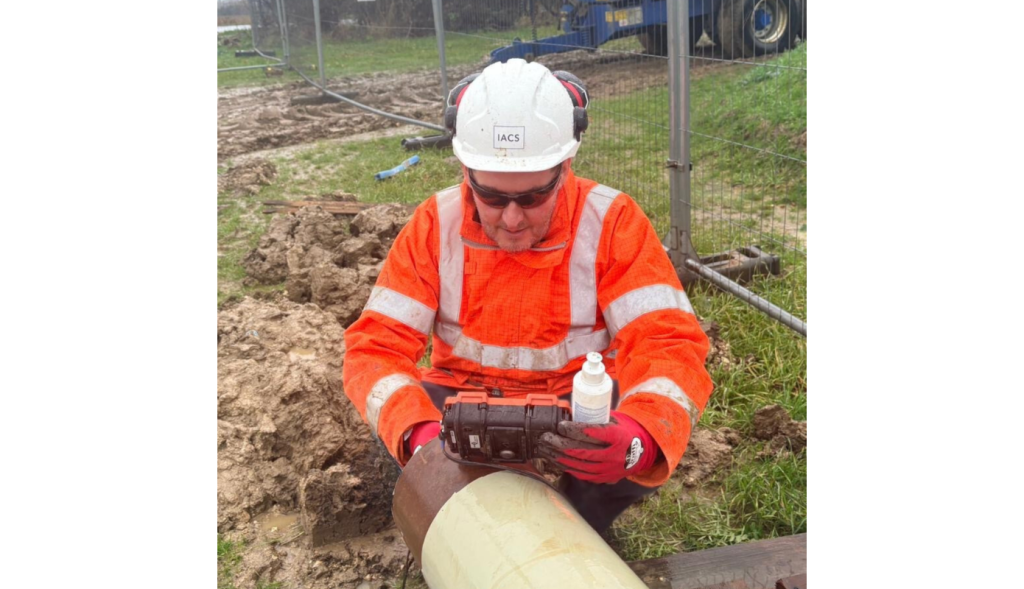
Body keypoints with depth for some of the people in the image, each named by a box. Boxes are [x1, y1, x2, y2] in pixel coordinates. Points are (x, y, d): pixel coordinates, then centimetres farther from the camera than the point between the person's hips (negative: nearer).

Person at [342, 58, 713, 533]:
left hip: (580, 406, -1)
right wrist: (420, 431, -38)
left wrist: (636, 438, -48)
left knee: (647, 448, -29)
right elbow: (376, 348, -16)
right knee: (399, 426, -27)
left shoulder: (611, 222, -18)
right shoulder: (436, 224, -14)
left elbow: (667, 344, -25)